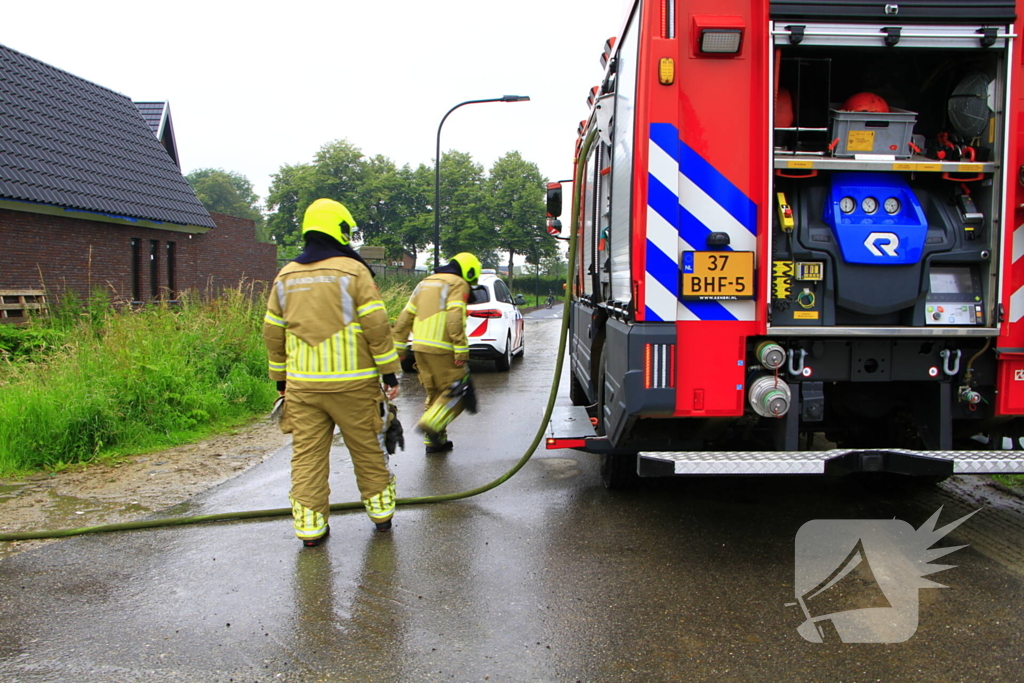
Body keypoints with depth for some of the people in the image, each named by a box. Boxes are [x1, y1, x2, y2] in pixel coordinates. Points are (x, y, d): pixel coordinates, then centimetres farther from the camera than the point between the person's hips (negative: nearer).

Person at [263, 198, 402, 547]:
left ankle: (310, 525, 9)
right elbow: (377, 327, -9)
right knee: (367, 450, 10)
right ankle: (381, 511, 22)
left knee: (307, 455, 7)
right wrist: (389, 373, -3)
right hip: (352, 383, -3)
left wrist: (281, 379, 22)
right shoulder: (353, 271, -4)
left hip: (302, 385, 4)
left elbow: (273, 333, 13)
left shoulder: (285, 277, 11)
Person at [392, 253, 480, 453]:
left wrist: (398, 346, 18)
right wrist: (462, 350, -19)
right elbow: (454, 318, -17)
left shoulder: (425, 283, 22)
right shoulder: (458, 284, -2)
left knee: (435, 394, 16)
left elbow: (404, 318, 18)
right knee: (458, 392, 0)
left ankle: (434, 440, 17)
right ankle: (431, 424, -15)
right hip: (441, 349, -8)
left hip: (420, 347, 8)